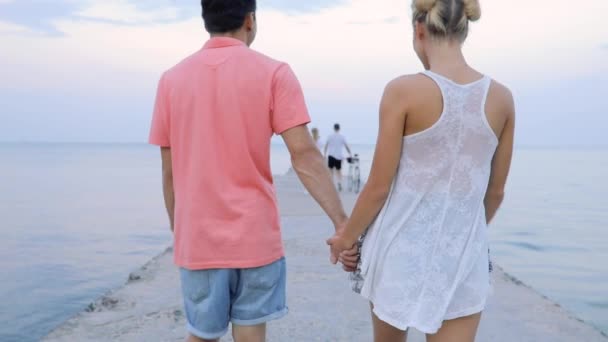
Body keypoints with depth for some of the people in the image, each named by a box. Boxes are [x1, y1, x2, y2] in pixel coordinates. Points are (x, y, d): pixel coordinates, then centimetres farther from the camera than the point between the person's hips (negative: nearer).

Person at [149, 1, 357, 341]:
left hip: (197, 240, 3)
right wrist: (342, 222, -12)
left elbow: (170, 172, 5)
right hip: (254, 237, -2)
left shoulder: (172, 79, 3)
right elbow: (305, 155, -14)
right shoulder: (273, 73, -6)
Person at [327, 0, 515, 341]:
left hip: (403, 245, -2)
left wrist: (346, 236, 7)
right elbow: (496, 191, 7)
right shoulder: (502, 97, -1)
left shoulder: (404, 90, -13)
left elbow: (379, 187, -10)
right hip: (464, 253, 2)